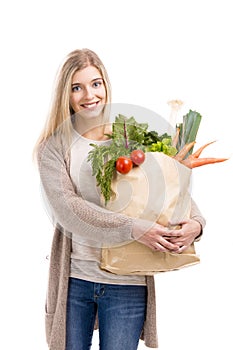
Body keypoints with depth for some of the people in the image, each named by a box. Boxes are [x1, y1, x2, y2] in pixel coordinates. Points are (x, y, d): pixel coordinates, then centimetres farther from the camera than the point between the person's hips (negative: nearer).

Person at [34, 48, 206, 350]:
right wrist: (134, 228, -24)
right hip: (74, 279, 0)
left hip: (127, 283, 0)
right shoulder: (53, 148, -1)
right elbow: (67, 209, -15)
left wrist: (195, 223, -14)